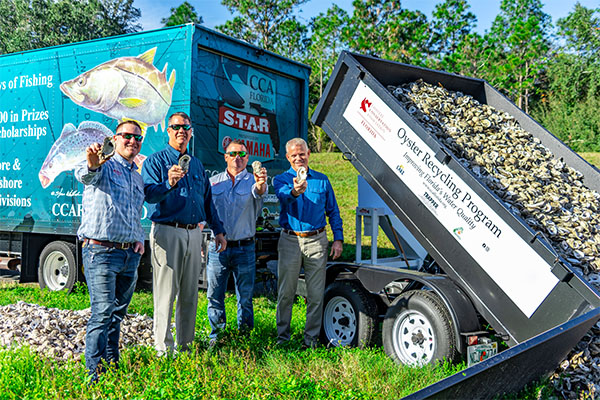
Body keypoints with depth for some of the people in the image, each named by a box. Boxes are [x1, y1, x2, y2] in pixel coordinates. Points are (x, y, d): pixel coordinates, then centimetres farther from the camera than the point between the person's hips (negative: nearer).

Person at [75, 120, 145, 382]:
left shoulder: (138, 177, 21)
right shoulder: (104, 166, -2)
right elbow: (85, 175, -27)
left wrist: (140, 238, 12)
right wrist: (91, 163, -51)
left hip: (130, 255, 7)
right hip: (101, 252, -7)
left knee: (118, 314, 15)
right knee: (103, 313, -11)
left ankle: (112, 368, 27)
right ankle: (95, 376, -4)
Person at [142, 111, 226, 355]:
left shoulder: (197, 164, 19)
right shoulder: (156, 161, 1)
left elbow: (207, 200, 23)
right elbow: (149, 195, -14)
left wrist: (218, 230, 17)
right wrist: (169, 183, -33)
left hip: (194, 233, 6)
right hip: (167, 232, -5)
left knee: (190, 294, 10)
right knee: (166, 293, -4)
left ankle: (185, 343, 20)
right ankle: (163, 348, 3)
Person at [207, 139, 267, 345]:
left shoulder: (252, 181, 2)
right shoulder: (213, 182, 10)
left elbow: (259, 192, -22)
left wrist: (260, 183, -46)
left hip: (244, 248, -2)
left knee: (245, 296, 5)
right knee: (214, 295, 6)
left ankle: (245, 334, 19)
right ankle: (216, 333, 21)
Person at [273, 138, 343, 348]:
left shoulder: (322, 180, 10)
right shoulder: (281, 179, 3)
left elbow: (333, 212, 13)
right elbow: (284, 196, -21)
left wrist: (338, 238, 3)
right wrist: (295, 191, -44)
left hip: (317, 241, 1)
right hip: (290, 241, -1)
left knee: (316, 294, 4)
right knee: (286, 292, 5)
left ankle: (311, 337, 16)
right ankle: (282, 336, 19)